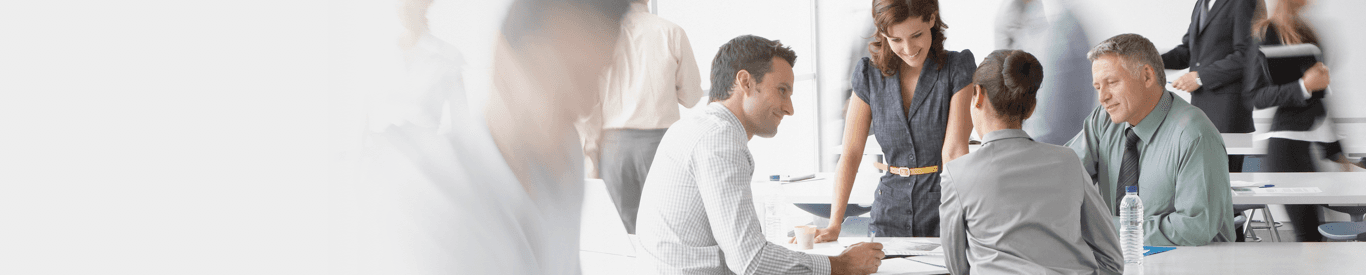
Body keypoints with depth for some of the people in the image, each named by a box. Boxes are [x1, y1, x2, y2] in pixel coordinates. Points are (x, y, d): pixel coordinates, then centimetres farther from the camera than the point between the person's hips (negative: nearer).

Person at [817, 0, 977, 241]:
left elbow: (954, 150, -14)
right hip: (891, 214, 3)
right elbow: (851, 153, 2)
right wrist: (834, 225, -7)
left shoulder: (959, 68, -5)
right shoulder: (869, 74, 4)